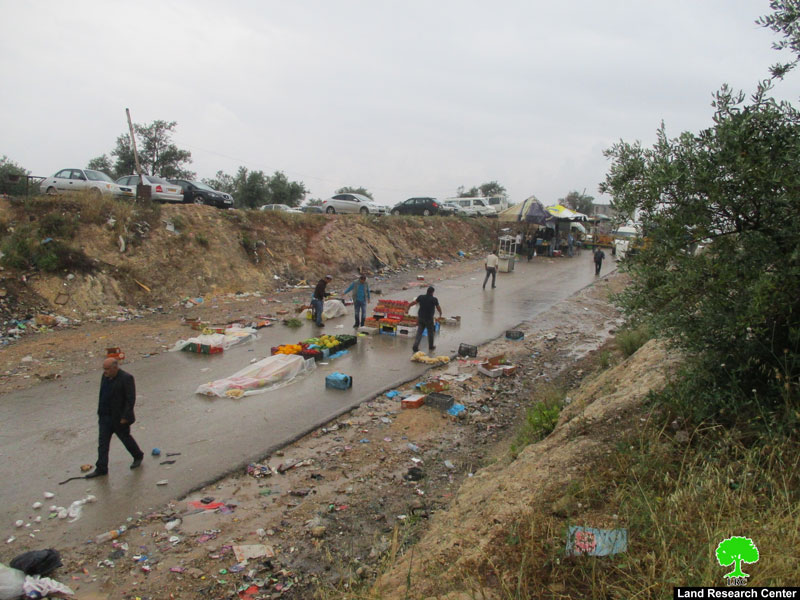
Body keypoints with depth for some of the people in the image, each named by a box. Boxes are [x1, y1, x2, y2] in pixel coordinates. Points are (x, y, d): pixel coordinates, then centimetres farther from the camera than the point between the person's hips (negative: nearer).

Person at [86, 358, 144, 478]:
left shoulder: (126, 378, -19)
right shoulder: (105, 377, 3)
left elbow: (131, 399, -19)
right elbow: (102, 395, 14)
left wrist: (125, 417, -20)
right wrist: (100, 412, 13)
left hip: (120, 418, -6)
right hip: (105, 417, 6)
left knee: (125, 438, 11)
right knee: (103, 442, 5)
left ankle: (138, 456, 34)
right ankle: (101, 469, 10)